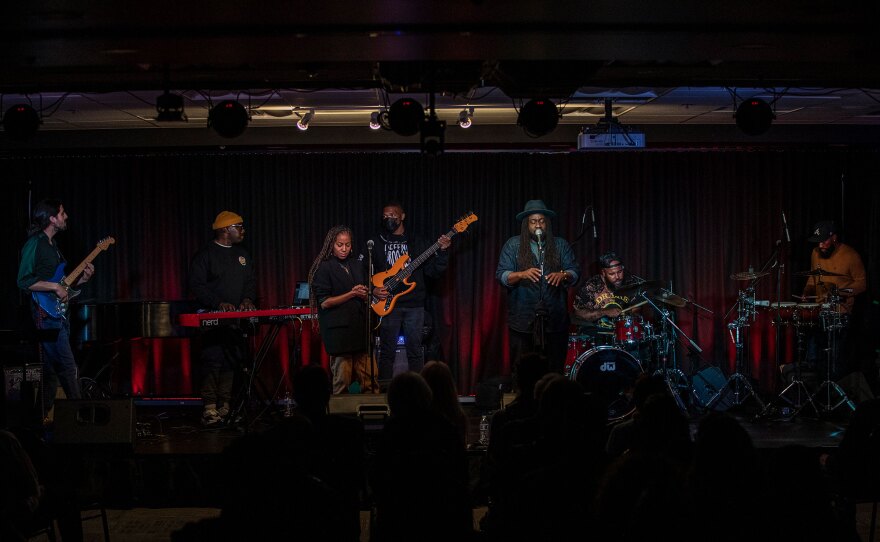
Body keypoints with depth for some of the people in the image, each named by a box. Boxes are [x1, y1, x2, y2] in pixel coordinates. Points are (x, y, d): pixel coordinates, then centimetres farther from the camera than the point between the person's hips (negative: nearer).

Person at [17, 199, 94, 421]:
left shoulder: (52, 244, 19)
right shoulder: (34, 244, -10)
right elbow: (24, 281, -18)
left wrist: (80, 279, 11)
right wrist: (55, 287, -19)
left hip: (58, 313, 10)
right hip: (46, 313, -10)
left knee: (51, 369, 10)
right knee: (68, 367, -11)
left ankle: (43, 418, 14)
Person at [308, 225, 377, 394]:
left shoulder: (357, 265, 16)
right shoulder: (324, 268, -2)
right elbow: (324, 302, -8)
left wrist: (365, 294, -1)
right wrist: (352, 294, -12)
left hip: (360, 328, 5)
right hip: (339, 330, -5)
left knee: (370, 379, 0)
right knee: (342, 382, -5)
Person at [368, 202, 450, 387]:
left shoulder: (418, 242, 8)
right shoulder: (376, 243, 8)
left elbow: (433, 271, 2)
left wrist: (442, 252, -12)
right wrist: (373, 289, -9)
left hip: (414, 305, 0)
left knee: (415, 350, 3)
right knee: (387, 350, 1)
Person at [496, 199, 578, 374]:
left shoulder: (560, 245, 11)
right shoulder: (513, 245, 5)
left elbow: (574, 273, 6)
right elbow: (501, 275, -1)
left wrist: (563, 275, -17)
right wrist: (521, 274, -20)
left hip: (554, 319, 2)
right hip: (523, 319, -1)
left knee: (554, 371, 3)